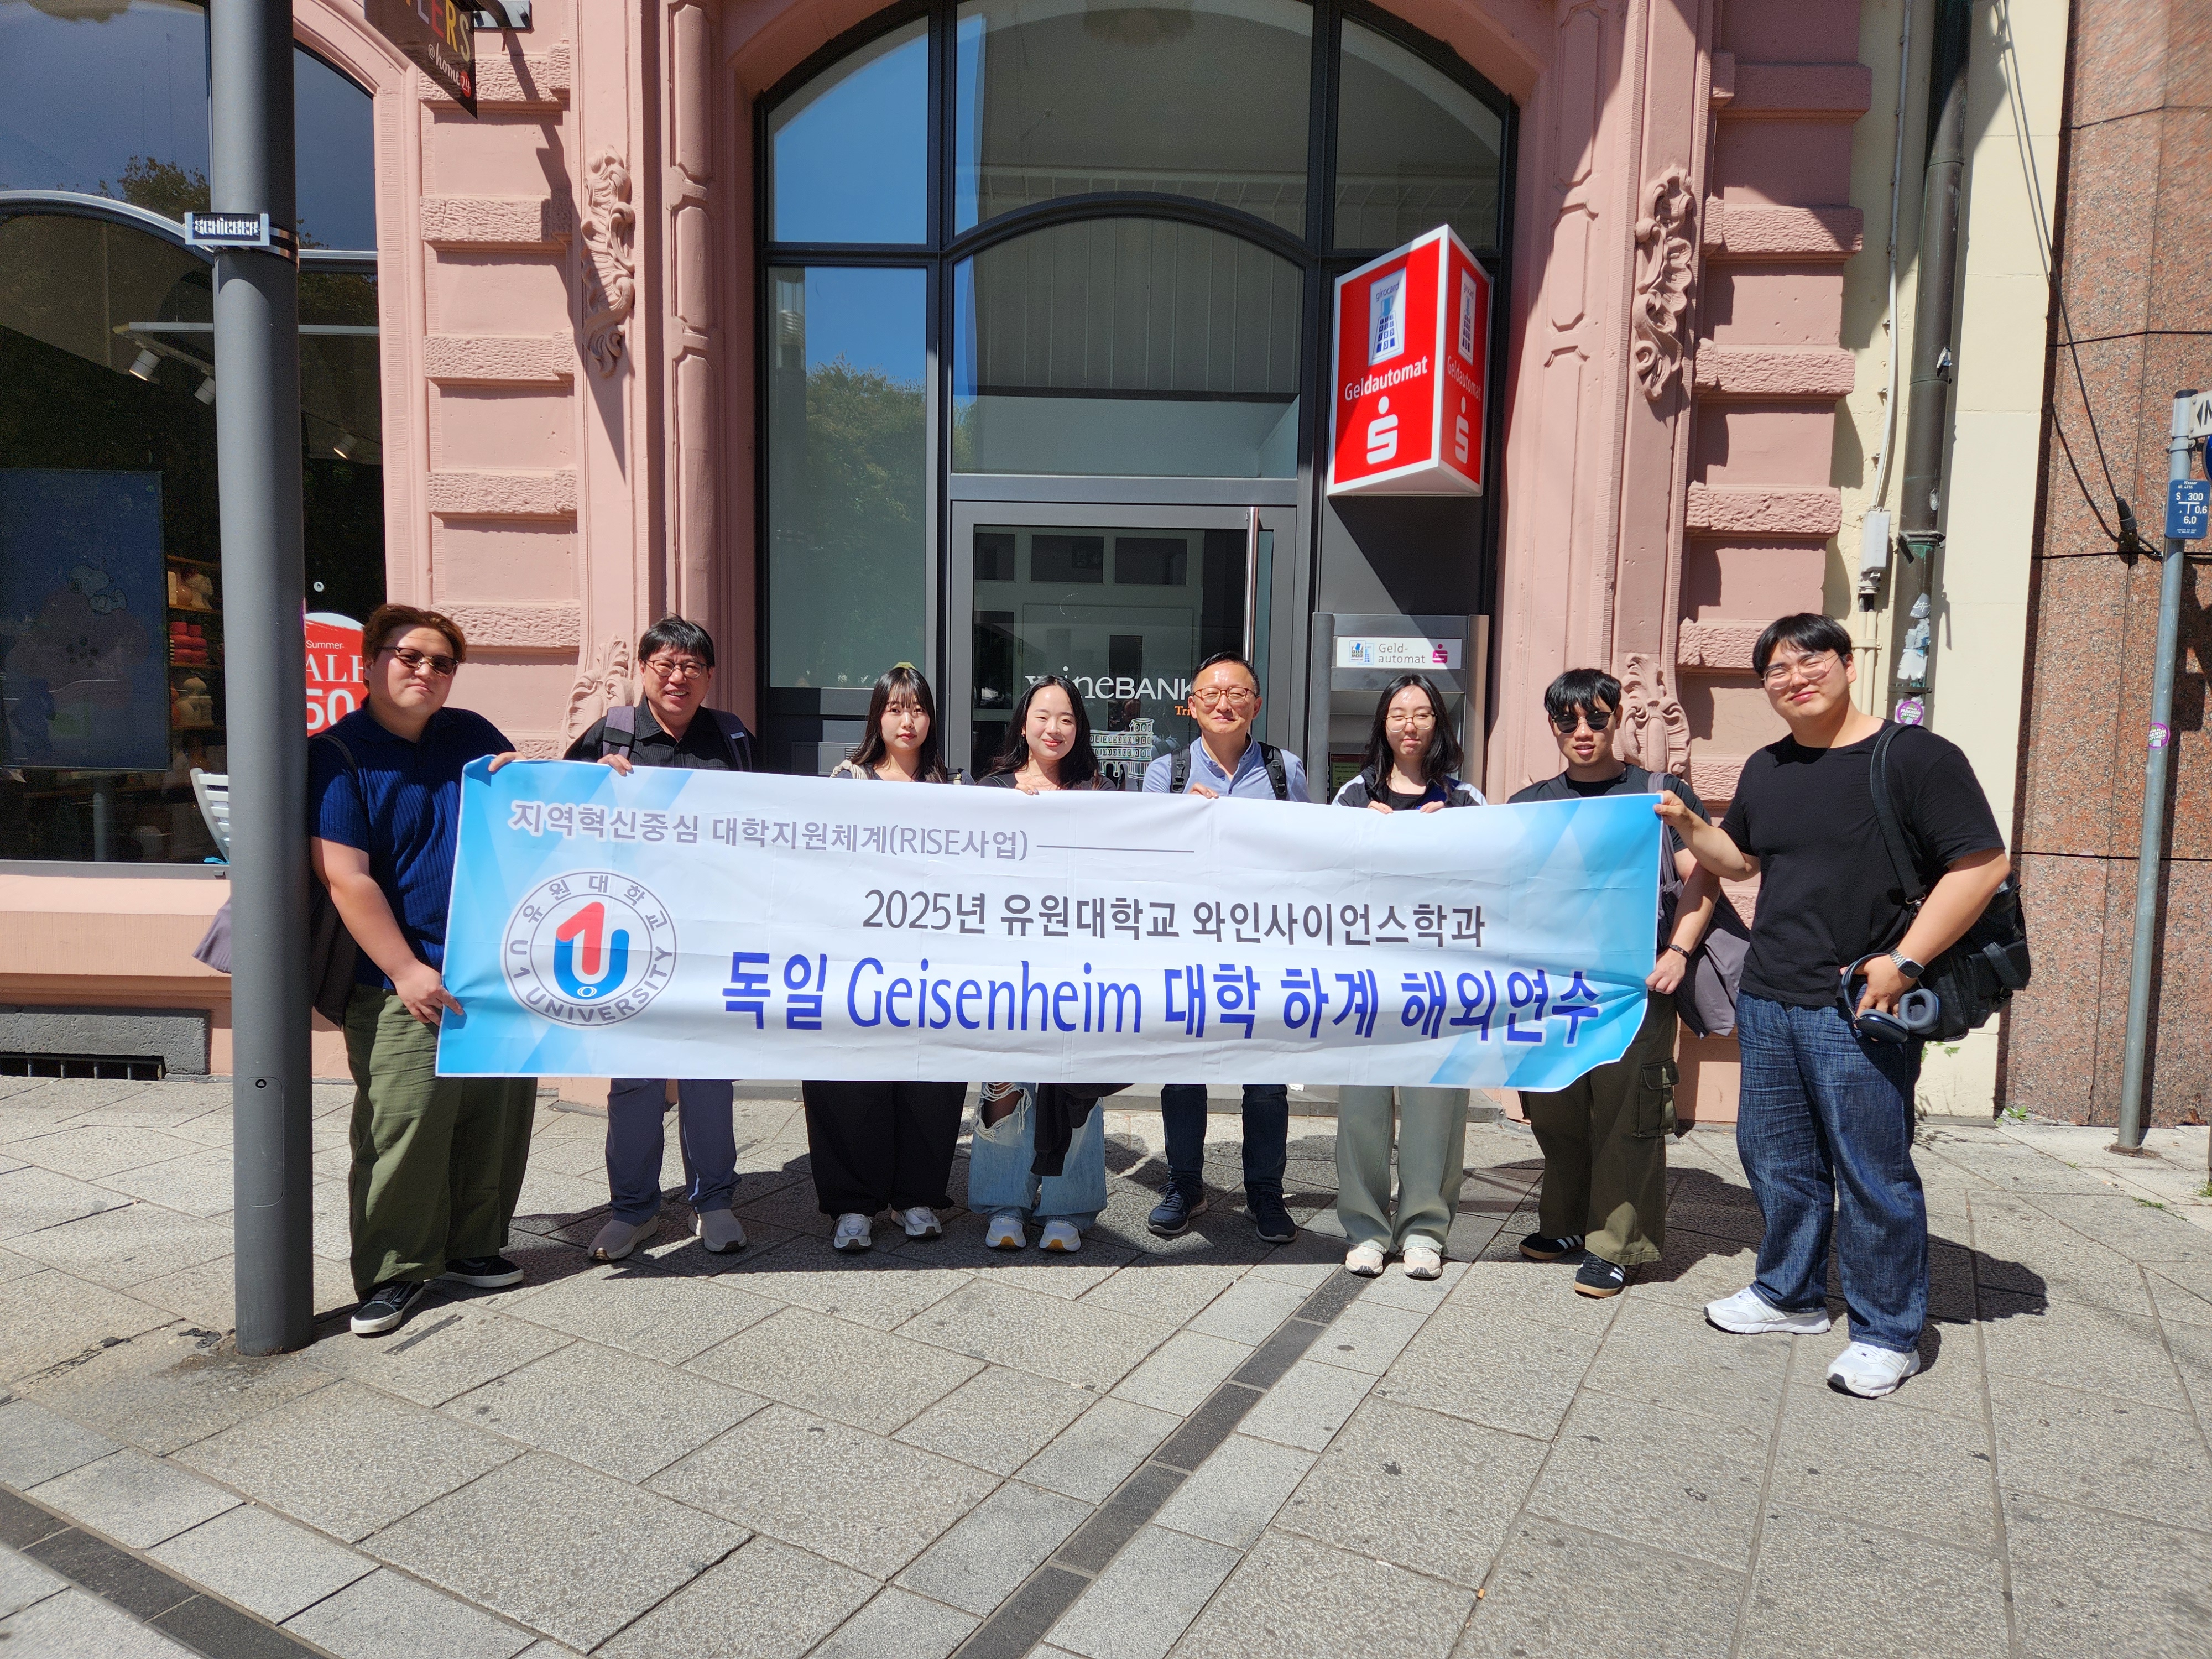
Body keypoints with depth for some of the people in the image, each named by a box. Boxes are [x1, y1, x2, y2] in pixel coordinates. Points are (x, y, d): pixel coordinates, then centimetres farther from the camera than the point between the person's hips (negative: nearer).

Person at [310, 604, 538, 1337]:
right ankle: (394, 1271, 12)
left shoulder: (473, 735, 11)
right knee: (404, 1126, -5)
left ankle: (472, 1248, 27)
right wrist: (406, 971, -16)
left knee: (497, 1118, 11)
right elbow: (346, 879, -10)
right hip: (407, 982, -5)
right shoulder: (338, 754, -3)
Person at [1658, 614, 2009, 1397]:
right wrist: (1687, 824, 5)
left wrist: (1902, 961, -18)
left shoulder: (1914, 756, -9)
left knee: (1873, 1176, 3)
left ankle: (1887, 1334, 20)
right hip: (1767, 1003, 7)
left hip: (1859, 1011, -6)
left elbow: (1983, 863, -12)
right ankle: (1790, 1294, 34)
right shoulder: (1765, 770, 12)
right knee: (1777, 1159, 16)